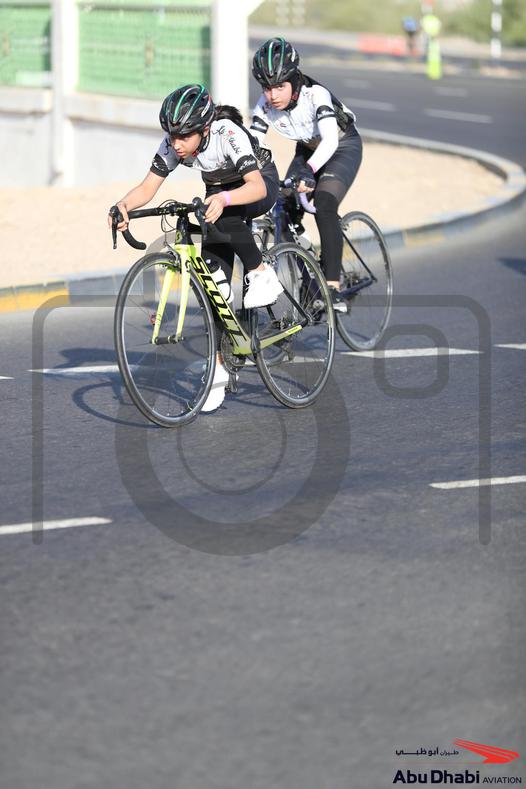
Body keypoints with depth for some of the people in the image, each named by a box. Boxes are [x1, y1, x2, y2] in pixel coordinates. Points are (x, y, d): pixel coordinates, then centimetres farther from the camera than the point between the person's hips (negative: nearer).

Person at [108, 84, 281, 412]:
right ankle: (217, 368, -5)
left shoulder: (228, 135, -36)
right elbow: (147, 188, -21)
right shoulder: (172, 145, -20)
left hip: (262, 185, -5)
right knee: (214, 277, -8)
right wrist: (123, 205, -42)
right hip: (220, 192, 5)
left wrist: (223, 199, -64)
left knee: (224, 215, -40)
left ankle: (262, 274, -19)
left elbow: (257, 186, -45)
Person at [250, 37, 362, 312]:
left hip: (343, 148, -6)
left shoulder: (315, 95, -34)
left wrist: (308, 170, -62)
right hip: (308, 150, 6)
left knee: (324, 206, -29)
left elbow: (330, 140, -46)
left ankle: (333, 287, -27)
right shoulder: (265, 105, -19)